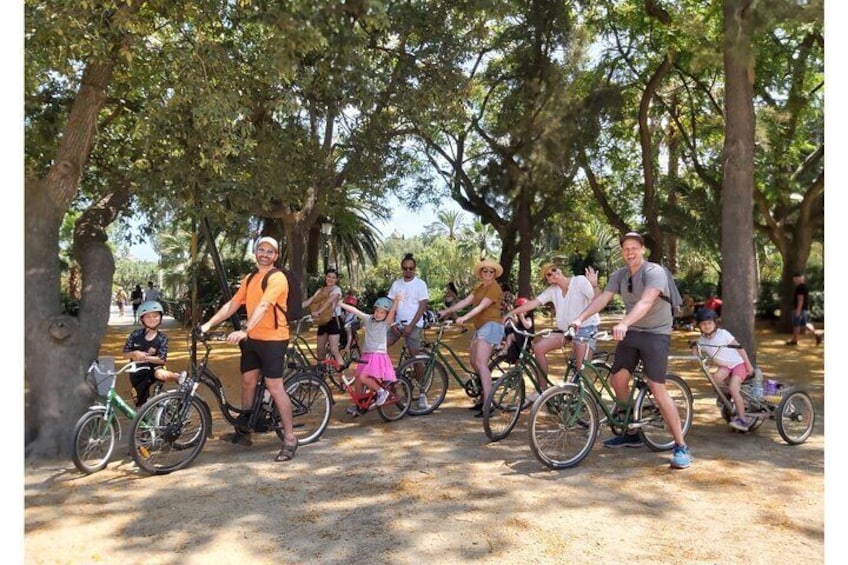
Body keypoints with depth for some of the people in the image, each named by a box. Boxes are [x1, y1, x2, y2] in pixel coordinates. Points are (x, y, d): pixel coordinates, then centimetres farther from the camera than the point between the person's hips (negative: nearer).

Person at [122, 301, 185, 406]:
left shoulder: (162, 338, -9)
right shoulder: (135, 335, -5)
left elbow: (162, 359, -13)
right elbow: (125, 354, 0)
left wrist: (145, 357, -22)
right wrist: (135, 354, -20)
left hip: (154, 368, -2)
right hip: (137, 374, 3)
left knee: (162, 374, -39)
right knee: (142, 404, 9)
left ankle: (178, 377, -11)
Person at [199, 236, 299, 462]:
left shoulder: (277, 278, -13)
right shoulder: (249, 279, 13)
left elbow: (263, 307, -26)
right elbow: (233, 304, 10)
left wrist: (244, 330, -38)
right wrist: (208, 324, 1)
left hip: (273, 339, -8)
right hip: (252, 339, 8)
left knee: (274, 387, -8)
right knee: (248, 381, 15)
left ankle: (290, 438, 1)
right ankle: (243, 431, 30)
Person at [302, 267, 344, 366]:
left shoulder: (336, 289, -4)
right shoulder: (320, 290, 13)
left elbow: (329, 301, -22)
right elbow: (309, 301, 1)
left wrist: (318, 312, -38)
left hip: (333, 320, -6)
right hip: (323, 322, 6)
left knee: (334, 350, -14)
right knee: (320, 350, 11)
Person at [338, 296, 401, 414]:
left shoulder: (386, 323, -4)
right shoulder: (368, 319, 8)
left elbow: (392, 312, -21)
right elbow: (354, 310, 5)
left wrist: (396, 300, -39)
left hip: (378, 355, -6)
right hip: (366, 355, 6)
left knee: (363, 377, -20)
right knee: (358, 379, 9)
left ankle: (381, 391, -2)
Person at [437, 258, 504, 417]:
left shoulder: (494, 288, -8)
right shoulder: (479, 287, 19)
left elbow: (481, 306, -21)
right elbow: (466, 301, 11)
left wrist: (465, 317, -35)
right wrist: (446, 311, 4)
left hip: (491, 325, -10)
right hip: (481, 326, 10)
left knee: (481, 363, -19)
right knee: (474, 362, 12)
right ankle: (485, 397, 23)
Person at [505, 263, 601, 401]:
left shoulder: (580, 281, -11)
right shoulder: (552, 291, 4)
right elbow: (533, 303, -2)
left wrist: (594, 285, -40)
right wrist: (510, 313, -9)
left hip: (586, 327, -6)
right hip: (565, 329, 6)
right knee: (538, 347, -6)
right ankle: (543, 389, 4)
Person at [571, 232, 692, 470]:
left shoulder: (654, 272, -17)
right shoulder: (619, 274, 4)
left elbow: (645, 302, -33)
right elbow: (602, 298, -7)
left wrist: (623, 323, -48)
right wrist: (579, 318, -22)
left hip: (655, 334, -7)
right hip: (630, 333, 7)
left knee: (658, 391, -13)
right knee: (617, 381, 8)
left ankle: (681, 447, -2)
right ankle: (631, 433, 25)